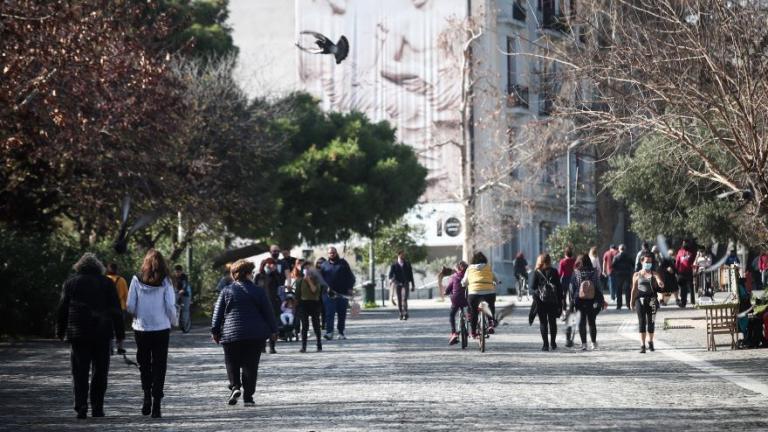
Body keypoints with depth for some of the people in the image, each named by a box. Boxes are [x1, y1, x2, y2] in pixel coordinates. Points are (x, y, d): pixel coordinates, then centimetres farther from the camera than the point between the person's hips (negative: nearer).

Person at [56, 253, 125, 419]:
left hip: (78, 335, 0)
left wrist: (61, 333, 13)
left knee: (80, 374, 2)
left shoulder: (70, 283, 4)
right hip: (102, 334, 0)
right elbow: (116, 311, 3)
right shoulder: (107, 283, 5)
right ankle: (97, 408, 4)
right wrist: (120, 335, 5)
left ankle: (81, 408, -7)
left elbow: (62, 310, 5)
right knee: (100, 372, 7)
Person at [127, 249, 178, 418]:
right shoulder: (165, 281, -5)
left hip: (141, 328, 1)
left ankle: (147, 396, 3)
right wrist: (174, 322, 11)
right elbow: (170, 306, -7)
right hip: (161, 328, -1)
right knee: (159, 366, 5)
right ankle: (156, 404, -1)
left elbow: (130, 306, -4)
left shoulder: (137, 280, -3)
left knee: (144, 364, 17)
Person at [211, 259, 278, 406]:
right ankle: (248, 397, 2)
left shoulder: (226, 291, 2)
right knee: (250, 366, 4)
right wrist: (273, 330, 13)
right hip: (255, 336, 0)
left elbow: (218, 313, 3)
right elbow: (268, 312, 4)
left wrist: (215, 331, 10)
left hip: (231, 334, 0)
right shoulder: (258, 291, 1)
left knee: (232, 363, 13)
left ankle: (235, 386, -10)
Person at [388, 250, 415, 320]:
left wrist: (413, 285, 10)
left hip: (405, 284, -1)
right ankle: (401, 314, 13)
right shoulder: (394, 265, 3)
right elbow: (390, 274, -8)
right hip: (397, 284, 1)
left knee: (404, 299, -17)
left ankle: (405, 314, -20)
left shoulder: (407, 264, 7)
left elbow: (410, 275, 10)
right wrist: (390, 280, -30)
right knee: (399, 300, 3)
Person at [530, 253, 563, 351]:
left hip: (540, 301, -1)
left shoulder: (536, 273, -4)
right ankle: (553, 343, 13)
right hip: (553, 301, 1)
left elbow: (532, 287, -7)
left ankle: (545, 344, -3)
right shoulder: (554, 272, -1)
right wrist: (560, 299, 3)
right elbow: (559, 286, -1)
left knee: (543, 322, 3)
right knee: (552, 322, 12)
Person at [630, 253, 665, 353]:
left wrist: (660, 284, -36)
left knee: (651, 322, 7)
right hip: (640, 300, -1)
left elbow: (660, 282, -12)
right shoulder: (637, 275, 8)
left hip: (652, 300, 1)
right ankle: (642, 345, -9)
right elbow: (634, 289, 10)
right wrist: (632, 301, 6)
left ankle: (650, 341, 28)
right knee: (642, 322, -6)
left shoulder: (654, 274, 6)